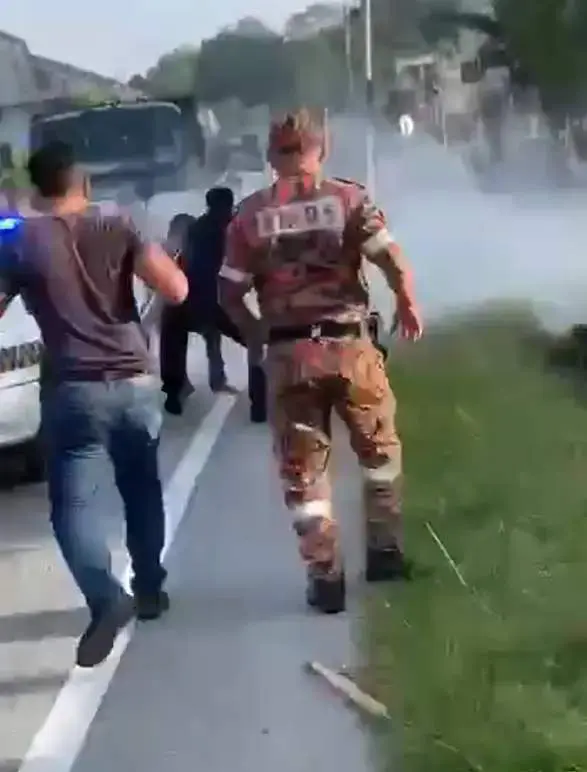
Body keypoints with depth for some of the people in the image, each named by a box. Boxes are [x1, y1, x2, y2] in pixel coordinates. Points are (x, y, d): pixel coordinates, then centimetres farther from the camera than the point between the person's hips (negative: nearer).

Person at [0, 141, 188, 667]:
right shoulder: (117, 228, 3)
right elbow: (176, 290, -5)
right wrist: (153, 256, 14)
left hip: (73, 389, -3)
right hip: (136, 381, 3)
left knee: (72, 502, 1)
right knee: (142, 491, 20)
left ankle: (107, 597, -20)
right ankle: (149, 590, 29)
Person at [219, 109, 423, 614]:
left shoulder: (251, 214, 3)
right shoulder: (348, 198, -1)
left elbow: (229, 293, 2)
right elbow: (393, 259, -10)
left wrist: (256, 333, 18)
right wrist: (408, 306, 7)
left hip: (287, 352, 1)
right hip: (349, 345, 0)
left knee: (303, 470, 10)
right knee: (379, 449, 21)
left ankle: (326, 578, 12)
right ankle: (386, 552, 27)